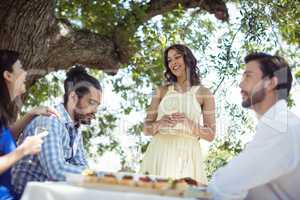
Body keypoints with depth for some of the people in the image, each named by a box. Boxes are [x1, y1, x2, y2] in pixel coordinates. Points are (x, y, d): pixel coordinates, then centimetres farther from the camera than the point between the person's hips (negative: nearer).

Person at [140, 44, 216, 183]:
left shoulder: (204, 93, 6)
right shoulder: (162, 91, 12)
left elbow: (210, 135, 2)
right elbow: (146, 129, 10)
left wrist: (188, 123, -14)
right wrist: (160, 123, -11)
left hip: (186, 155, -2)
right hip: (159, 152, 2)